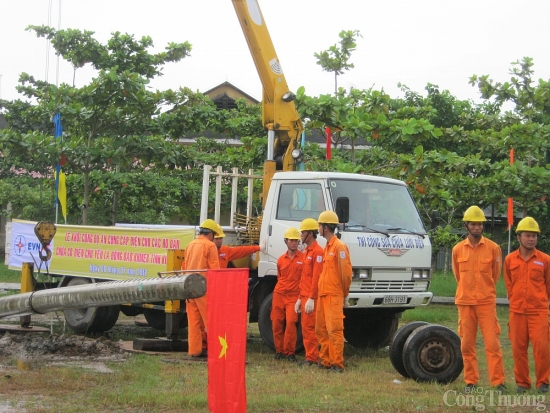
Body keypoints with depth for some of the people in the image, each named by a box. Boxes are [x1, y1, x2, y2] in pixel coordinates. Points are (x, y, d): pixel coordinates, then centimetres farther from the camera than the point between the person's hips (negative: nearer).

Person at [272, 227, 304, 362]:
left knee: (291, 322, -15)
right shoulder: (281, 259, 12)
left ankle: (290, 352, -6)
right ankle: (279, 350, 14)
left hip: (294, 296, -4)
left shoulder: (303, 258, -1)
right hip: (279, 294, 4)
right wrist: (282, 288, 15)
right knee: (276, 323, 2)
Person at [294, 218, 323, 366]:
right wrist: (300, 298, 22)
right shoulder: (307, 251, 19)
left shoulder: (317, 251, -12)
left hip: (312, 298, -10)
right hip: (305, 297, 10)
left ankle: (312, 358, -6)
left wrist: (311, 298, -22)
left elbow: (316, 277, -19)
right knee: (305, 327, 10)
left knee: (310, 327, -9)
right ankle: (310, 356, 14)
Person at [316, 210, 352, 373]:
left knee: (334, 330, -10)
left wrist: (345, 295, -6)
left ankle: (337, 364, -8)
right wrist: (319, 292, 16)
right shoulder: (326, 247, 18)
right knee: (321, 329, 12)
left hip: (334, 296, -10)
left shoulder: (339, 246, -10)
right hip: (323, 295, 10)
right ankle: (325, 360, 19)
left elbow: (346, 272, -12)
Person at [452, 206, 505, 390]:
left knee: (492, 343, -7)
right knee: (467, 345, 4)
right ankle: (470, 381, 11)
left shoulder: (493, 248, 0)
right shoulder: (457, 250, 5)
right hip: (465, 303, 2)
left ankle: (498, 382, -6)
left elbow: (495, 275, 12)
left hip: (487, 302, -2)